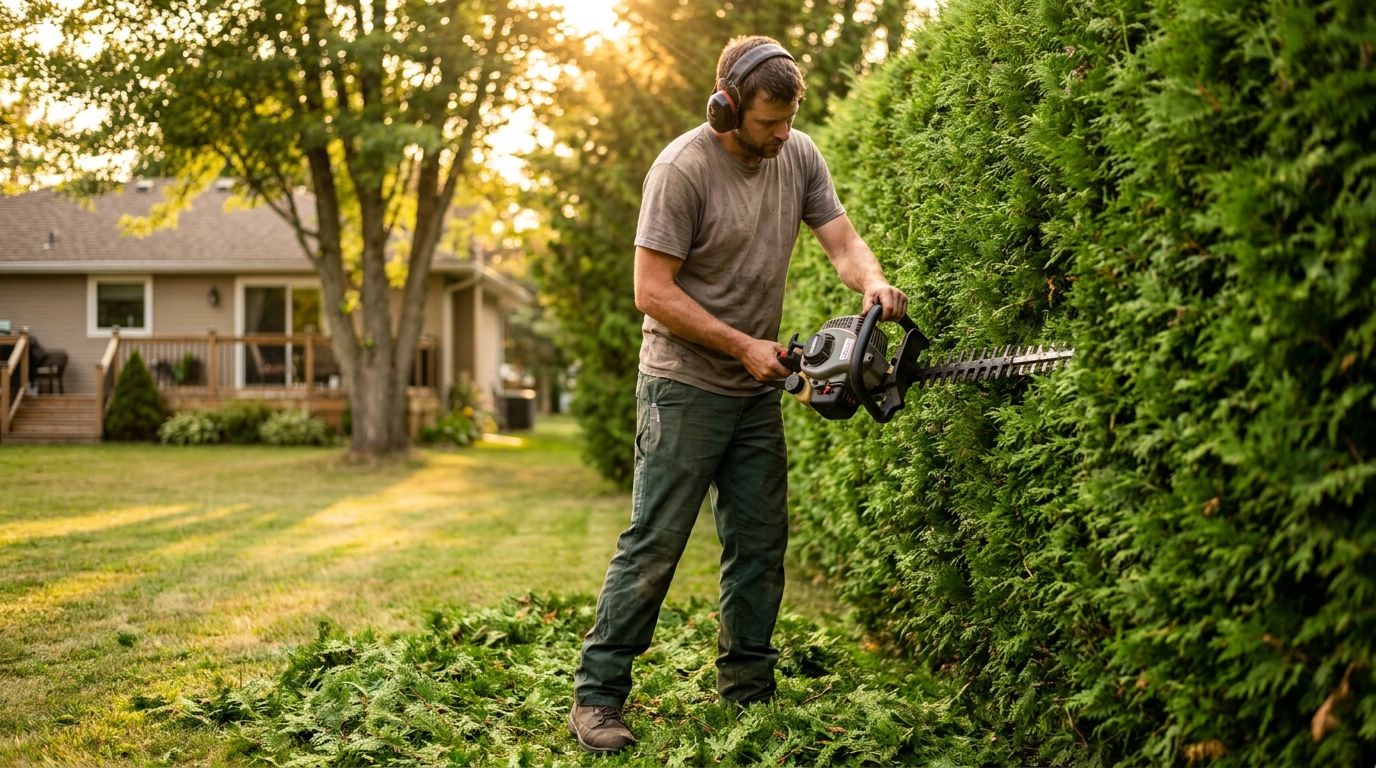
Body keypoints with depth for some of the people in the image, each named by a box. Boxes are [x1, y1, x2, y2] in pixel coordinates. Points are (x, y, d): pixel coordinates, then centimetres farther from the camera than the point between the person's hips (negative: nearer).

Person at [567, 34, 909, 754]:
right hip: (684, 389, -6)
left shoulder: (799, 156, 1)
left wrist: (874, 282, -23)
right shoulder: (682, 169, -18)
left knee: (761, 542, 9)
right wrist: (743, 346, -18)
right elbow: (652, 291, -19)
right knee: (654, 544, -7)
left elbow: (841, 241, 1)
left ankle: (747, 692, 20)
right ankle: (596, 695, 1)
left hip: (757, 392, 7)